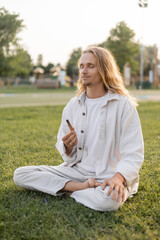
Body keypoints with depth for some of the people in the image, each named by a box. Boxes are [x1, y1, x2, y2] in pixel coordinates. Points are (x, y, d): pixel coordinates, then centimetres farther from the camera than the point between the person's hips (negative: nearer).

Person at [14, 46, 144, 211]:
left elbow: (134, 154, -10)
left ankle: (68, 189, -10)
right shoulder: (73, 105, 9)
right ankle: (82, 187, -13)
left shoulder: (123, 104, -5)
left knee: (108, 200, -40)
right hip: (75, 170, 5)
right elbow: (67, 155, 14)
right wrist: (68, 147, -11)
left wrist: (118, 177, -28)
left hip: (106, 177, -4)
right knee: (20, 175, -11)